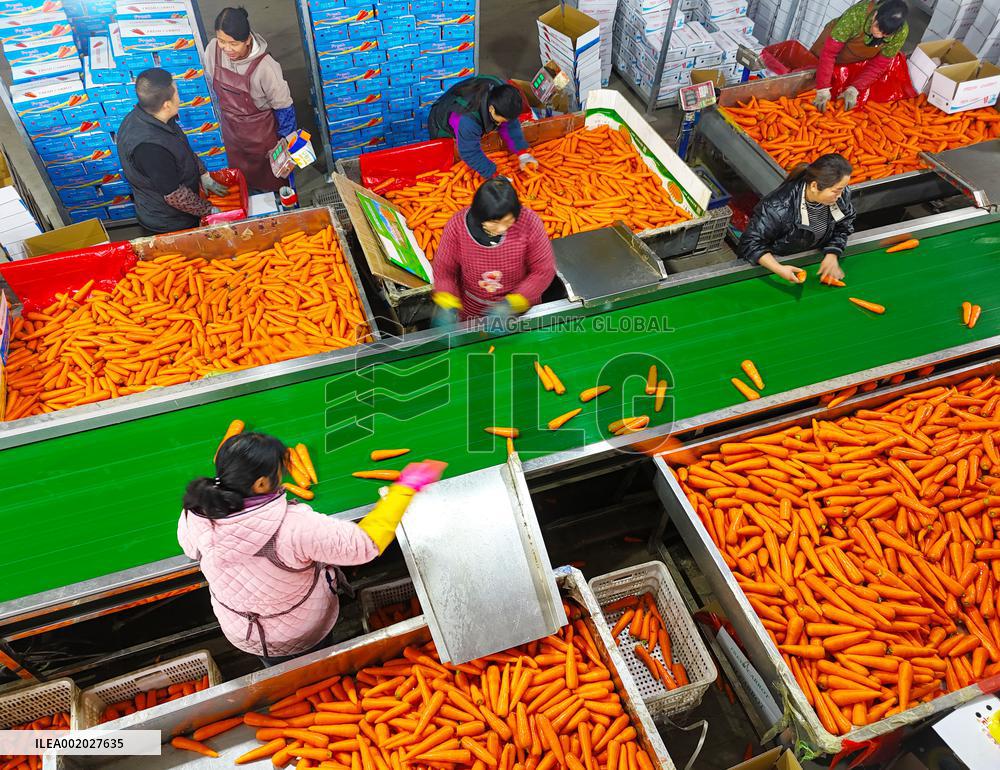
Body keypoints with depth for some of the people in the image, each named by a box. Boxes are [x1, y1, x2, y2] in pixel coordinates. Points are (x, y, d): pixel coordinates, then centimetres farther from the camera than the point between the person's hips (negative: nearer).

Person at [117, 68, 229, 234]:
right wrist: (210, 210, -17)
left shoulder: (145, 115, -9)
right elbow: (175, 196, -29)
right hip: (169, 225, -8)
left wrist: (204, 175, 6)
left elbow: (184, 149, 9)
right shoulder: (148, 147, -37)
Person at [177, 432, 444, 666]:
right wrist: (405, 488, -27)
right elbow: (367, 543, -36)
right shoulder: (294, 527, -43)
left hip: (239, 631, 4)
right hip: (300, 635, -3)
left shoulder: (195, 516, -27)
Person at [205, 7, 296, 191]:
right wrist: (226, 111, 17)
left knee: (271, 180, 19)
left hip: (261, 130, -5)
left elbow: (284, 107, -20)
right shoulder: (212, 50, -19)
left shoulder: (265, 67, -34)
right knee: (241, 176, 27)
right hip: (230, 128, 5)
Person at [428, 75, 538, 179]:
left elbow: (511, 125, -22)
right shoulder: (467, 119, -50)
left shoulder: (500, 92, -32)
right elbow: (470, 153, -42)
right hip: (444, 130, -5)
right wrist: (494, 176, -44)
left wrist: (523, 153, -32)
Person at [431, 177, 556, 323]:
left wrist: (512, 303, -25)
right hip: (471, 310, -1)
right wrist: (448, 304, -25)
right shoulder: (457, 225, -21)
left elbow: (544, 270, -15)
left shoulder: (528, 222, -23)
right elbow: (443, 269, -8)